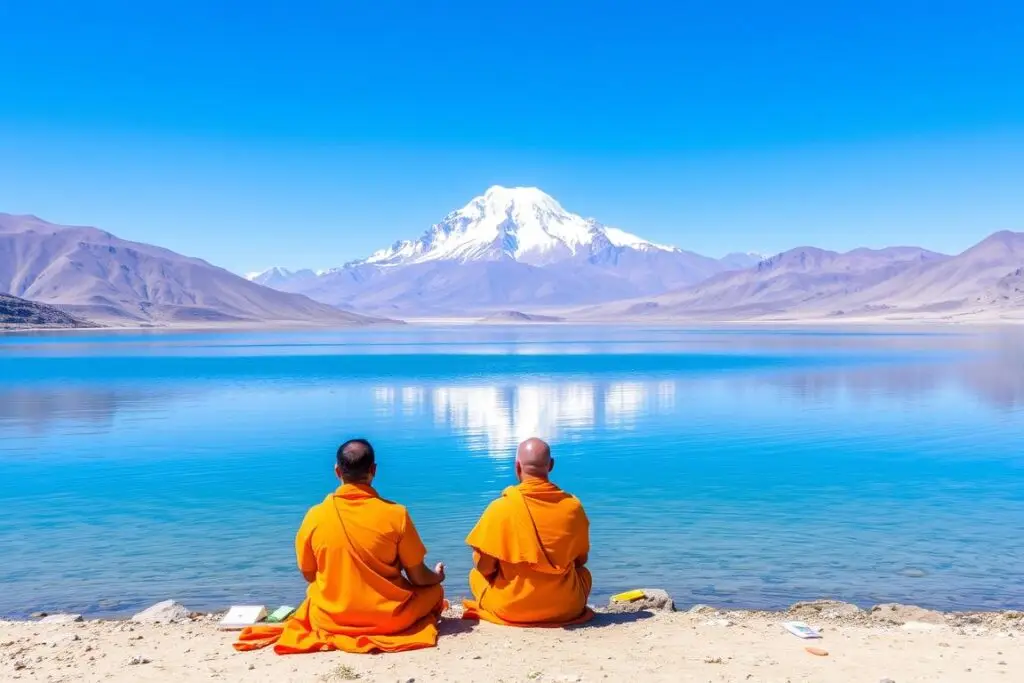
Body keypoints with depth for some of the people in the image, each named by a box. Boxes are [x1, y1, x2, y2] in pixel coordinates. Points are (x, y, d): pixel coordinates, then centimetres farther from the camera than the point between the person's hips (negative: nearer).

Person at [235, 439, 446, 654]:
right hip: (390, 618, -2)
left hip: (331, 620, 2)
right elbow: (419, 578, -9)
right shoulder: (396, 514, -18)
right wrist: (437, 576, 15)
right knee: (435, 590, 23)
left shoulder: (315, 516, -12)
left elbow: (309, 575, 2)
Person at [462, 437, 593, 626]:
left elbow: (484, 567, -9)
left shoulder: (501, 508, -14)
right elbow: (581, 560, 8)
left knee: (476, 575, 26)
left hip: (510, 608, -2)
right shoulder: (573, 506, -6)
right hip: (566, 607, 2)